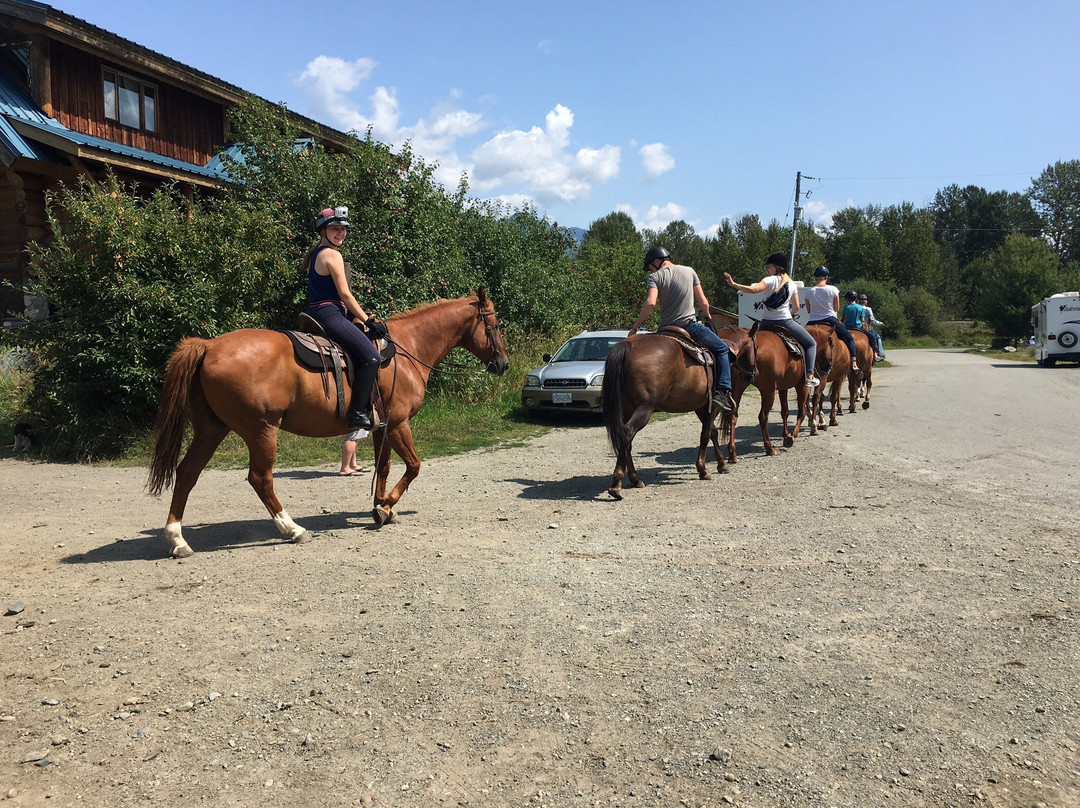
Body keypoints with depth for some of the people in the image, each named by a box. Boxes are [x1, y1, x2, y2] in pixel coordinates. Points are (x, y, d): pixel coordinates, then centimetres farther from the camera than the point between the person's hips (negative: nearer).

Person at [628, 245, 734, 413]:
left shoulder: (655, 277, 0)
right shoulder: (689, 271, 7)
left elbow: (650, 303, -18)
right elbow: (703, 302, 8)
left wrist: (635, 327, -11)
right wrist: (707, 315, 29)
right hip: (690, 325, 0)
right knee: (723, 349, 13)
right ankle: (722, 392, -3)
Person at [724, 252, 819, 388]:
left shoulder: (770, 280, -6)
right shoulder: (791, 283, 6)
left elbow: (753, 289, -25)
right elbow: (796, 307, 8)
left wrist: (733, 284, -26)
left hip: (767, 323, -1)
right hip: (786, 322, 1)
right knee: (811, 344, 15)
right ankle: (810, 376, 1)